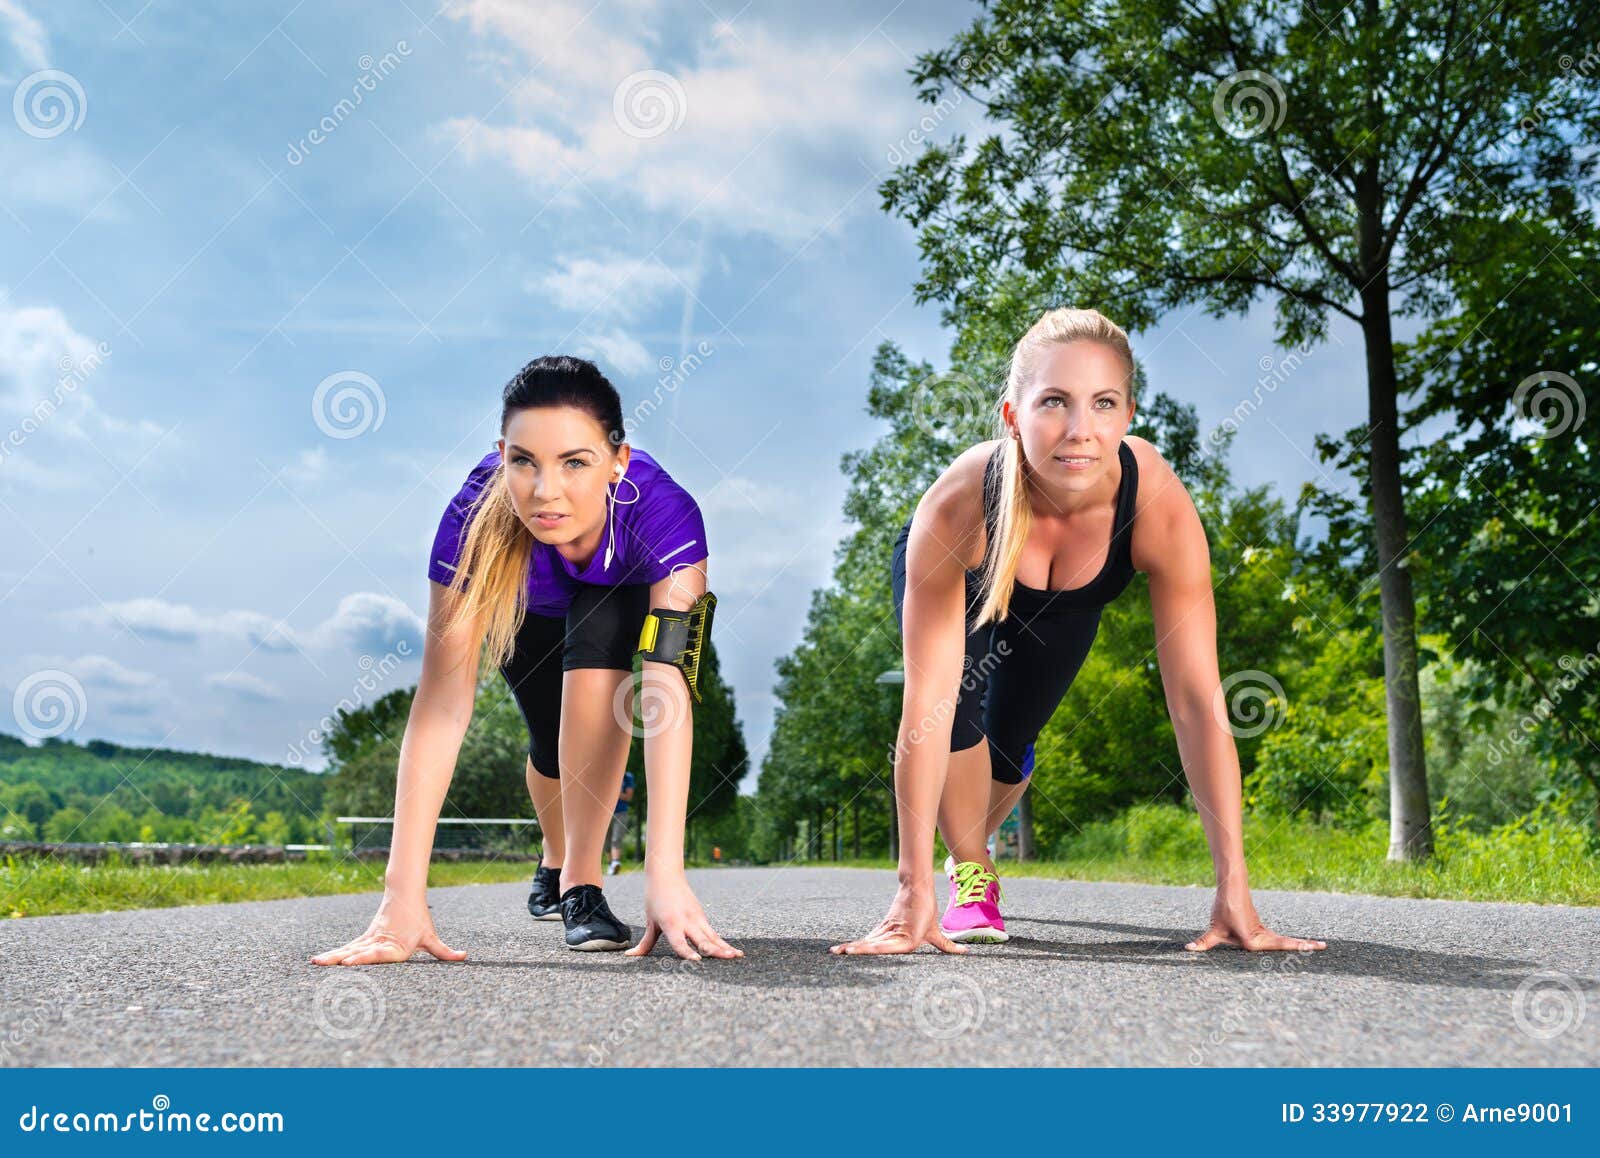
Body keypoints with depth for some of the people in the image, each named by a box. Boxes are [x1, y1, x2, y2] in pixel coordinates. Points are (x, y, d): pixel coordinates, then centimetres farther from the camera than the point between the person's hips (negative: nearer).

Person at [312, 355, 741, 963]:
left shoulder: (664, 511, -43)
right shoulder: (476, 518, -41)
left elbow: (668, 692, -49)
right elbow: (442, 702, -43)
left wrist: (665, 873, -57)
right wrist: (403, 896, -48)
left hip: (625, 596, -1)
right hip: (523, 612, 1)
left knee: (597, 643, -31)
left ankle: (582, 883, -18)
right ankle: (554, 860, 36)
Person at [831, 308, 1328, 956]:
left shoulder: (1160, 508, -41)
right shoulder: (955, 507, -45)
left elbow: (1197, 703, -38)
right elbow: (924, 704, -42)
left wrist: (1233, 890, -39)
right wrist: (914, 891, -43)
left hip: (1064, 611, 2)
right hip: (955, 582, -2)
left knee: (1008, 746, 6)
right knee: (953, 705, -26)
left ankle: (968, 846, 43)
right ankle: (971, 879, 2)